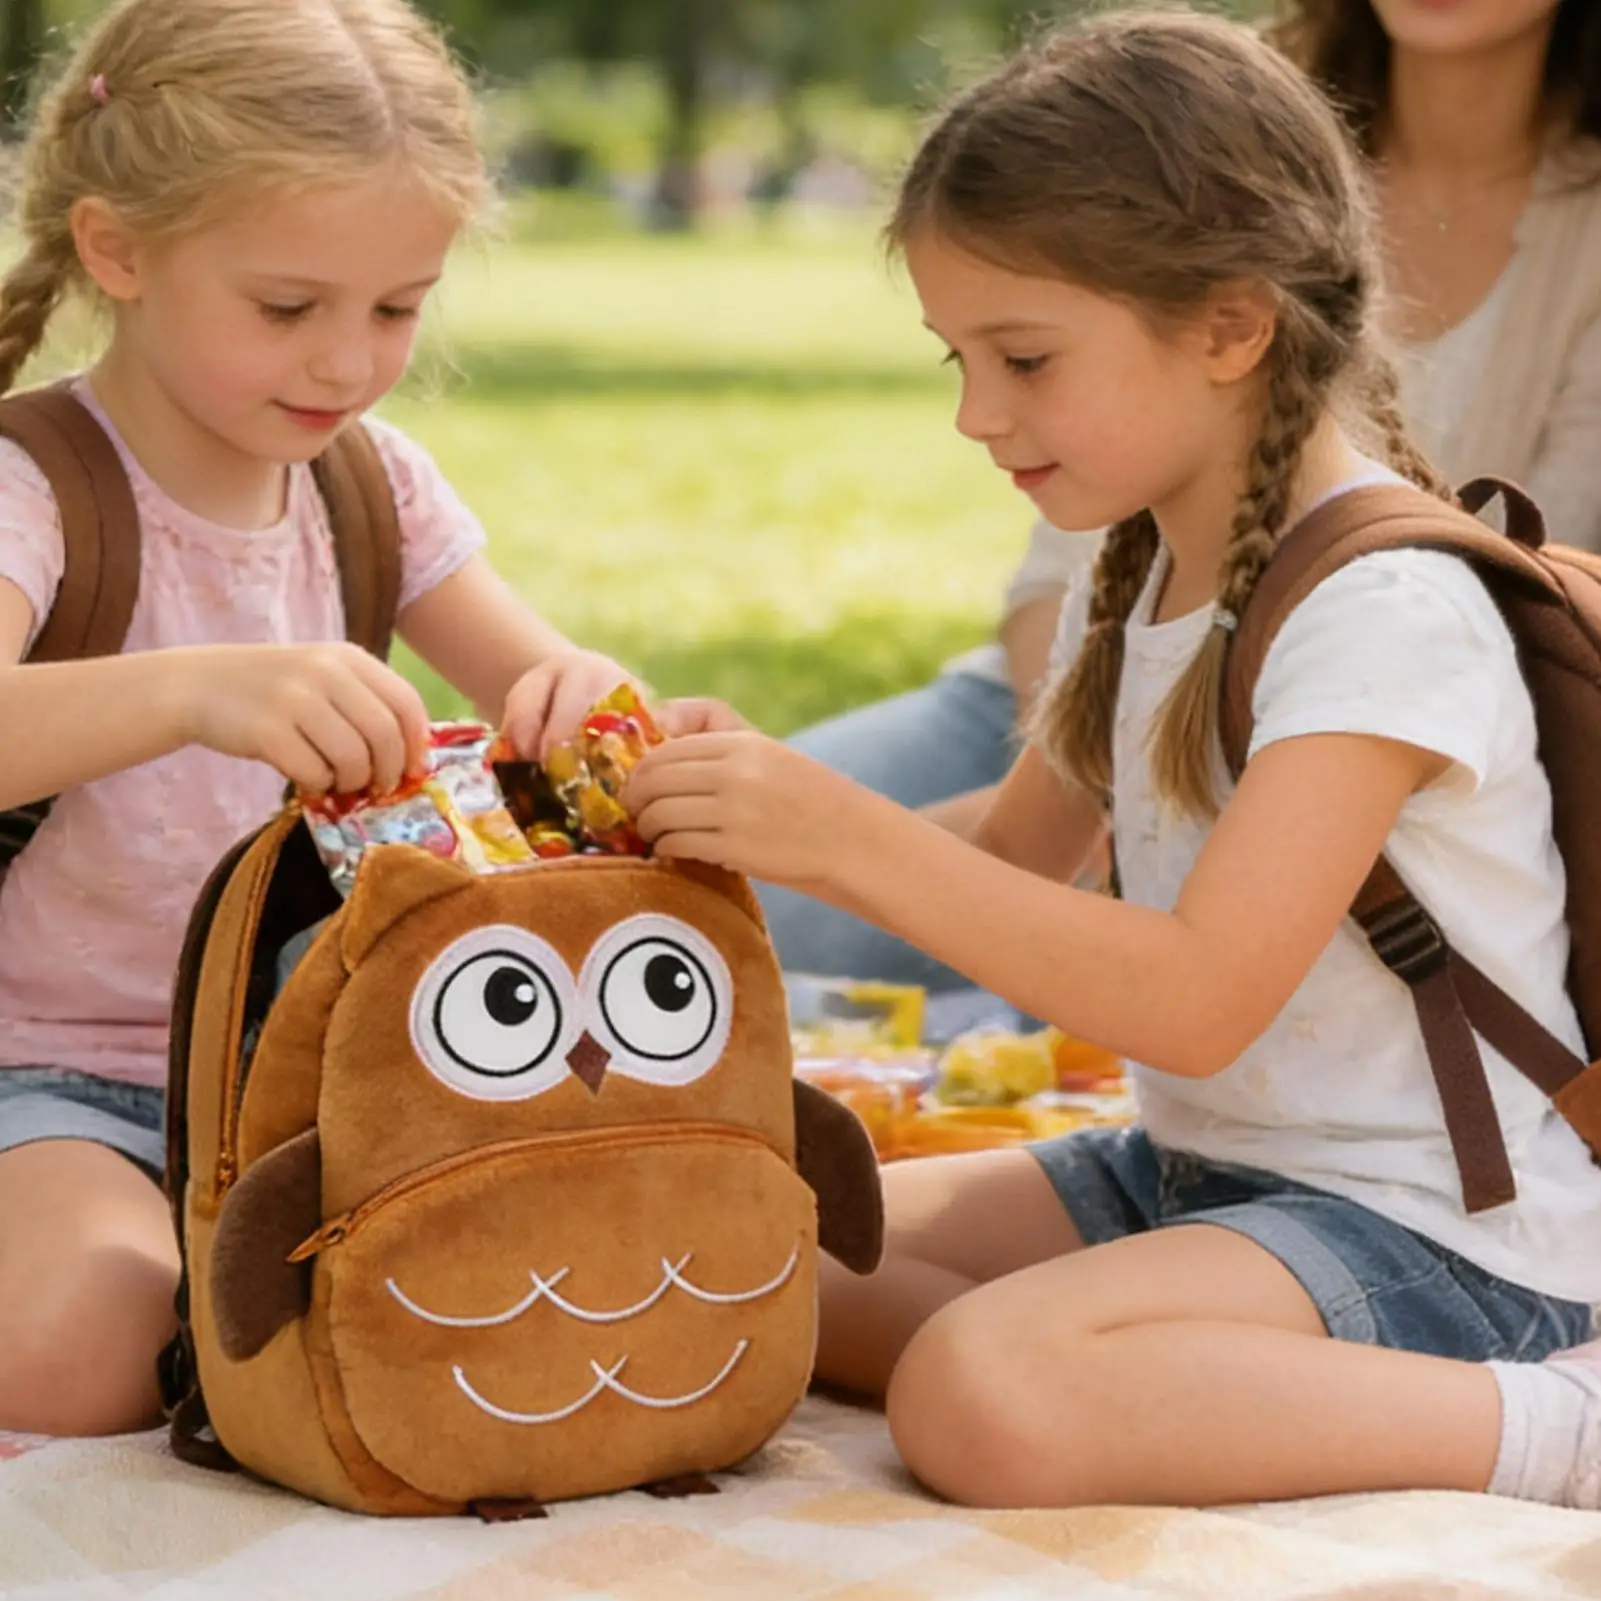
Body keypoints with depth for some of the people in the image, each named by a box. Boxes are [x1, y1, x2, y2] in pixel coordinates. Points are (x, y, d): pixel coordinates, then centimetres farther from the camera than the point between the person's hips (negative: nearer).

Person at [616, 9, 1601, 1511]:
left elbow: (1193, 1001, -27)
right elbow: (1016, 853, 21)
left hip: (1428, 1226, -9)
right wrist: (779, 798, 1)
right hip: (1195, 1165, 9)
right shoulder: (1141, 578, 9)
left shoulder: (1384, 611, -20)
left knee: (982, 1399, -32)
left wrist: (844, 838, -28)